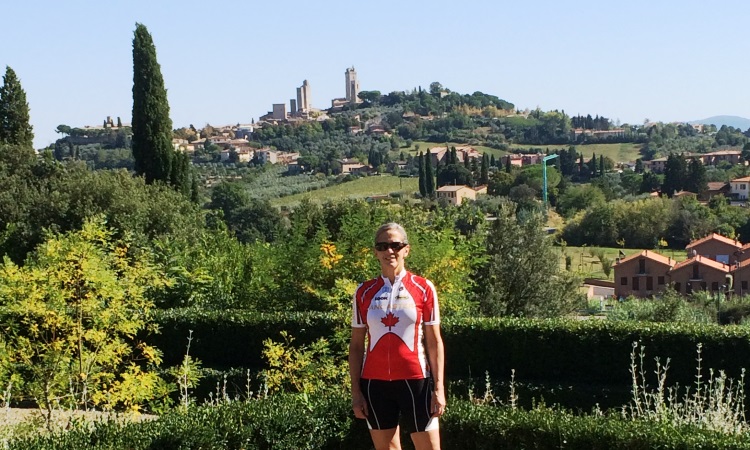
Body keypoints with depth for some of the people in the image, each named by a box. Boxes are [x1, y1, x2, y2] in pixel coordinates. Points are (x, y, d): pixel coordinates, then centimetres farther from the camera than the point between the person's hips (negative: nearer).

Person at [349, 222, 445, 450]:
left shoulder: (423, 288, -1)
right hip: (375, 382, 2)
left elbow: (434, 342, 0)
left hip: (414, 380, -2)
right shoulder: (364, 292, 4)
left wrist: (438, 388, -6)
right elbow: (356, 345, 8)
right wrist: (356, 391, 2)